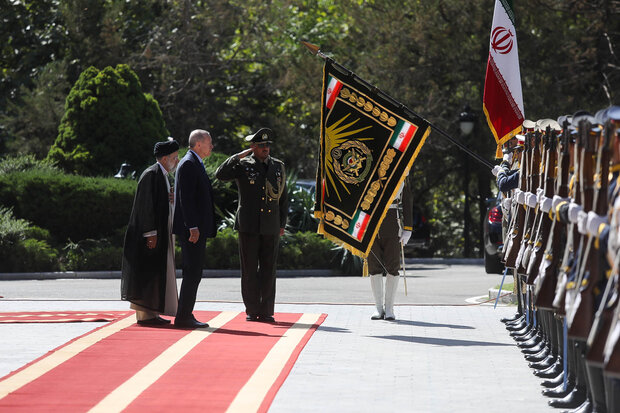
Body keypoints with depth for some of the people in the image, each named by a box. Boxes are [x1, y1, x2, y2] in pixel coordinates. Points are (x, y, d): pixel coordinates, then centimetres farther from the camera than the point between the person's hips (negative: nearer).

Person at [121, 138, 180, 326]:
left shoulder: (162, 176, 17)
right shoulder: (151, 175, -14)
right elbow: (146, 205, -20)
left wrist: (170, 200, 3)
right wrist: (151, 233, -23)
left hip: (161, 232, 11)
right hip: (152, 233, -11)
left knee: (157, 273, 10)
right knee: (148, 272, -9)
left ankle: (150, 313, 13)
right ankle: (144, 314, -8)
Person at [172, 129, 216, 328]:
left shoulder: (195, 164, 20)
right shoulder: (188, 164, -12)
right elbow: (186, 198, -19)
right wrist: (193, 227, -23)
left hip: (196, 228, 11)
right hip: (191, 229, -11)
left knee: (193, 272, 11)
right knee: (193, 272, -10)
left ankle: (185, 315, 14)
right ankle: (183, 317, -9)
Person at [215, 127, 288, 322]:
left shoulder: (278, 166, 12)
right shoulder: (243, 165, 1)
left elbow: (283, 197, 16)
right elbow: (220, 174, -15)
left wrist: (282, 224, 12)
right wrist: (238, 157, -15)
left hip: (271, 226, 3)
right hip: (248, 225, -3)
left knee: (268, 269, 3)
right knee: (249, 269, 0)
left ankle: (266, 311, 7)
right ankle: (252, 310, 6)